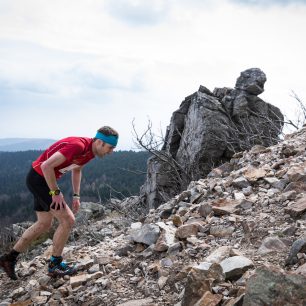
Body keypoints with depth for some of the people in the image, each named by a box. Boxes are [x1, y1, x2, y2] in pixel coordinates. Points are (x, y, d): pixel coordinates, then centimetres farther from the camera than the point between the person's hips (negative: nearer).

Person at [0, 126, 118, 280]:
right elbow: (46, 166, -31)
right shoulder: (78, 145, -28)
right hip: (39, 178, -10)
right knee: (67, 220, -7)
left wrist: (76, 196, 15)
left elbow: (76, 169, 20)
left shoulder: (90, 150, 2)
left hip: (41, 180, 10)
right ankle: (54, 264, 8)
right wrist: (56, 192, -22)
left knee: (44, 224, 17)